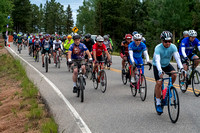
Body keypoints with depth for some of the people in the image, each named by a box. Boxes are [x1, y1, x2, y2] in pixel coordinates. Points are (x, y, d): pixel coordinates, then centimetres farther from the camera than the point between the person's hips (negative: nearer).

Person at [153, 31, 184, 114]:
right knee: (159, 83, -16)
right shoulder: (158, 48, -29)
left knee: (174, 75, -24)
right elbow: (157, 60, -40)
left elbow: (177, 58, -27)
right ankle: (158, 103, -5)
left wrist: (181, 68, -43)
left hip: (167, 65, 4)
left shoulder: (173, 47, -19)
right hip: (157, 66, -3)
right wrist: (160, 71, -56)